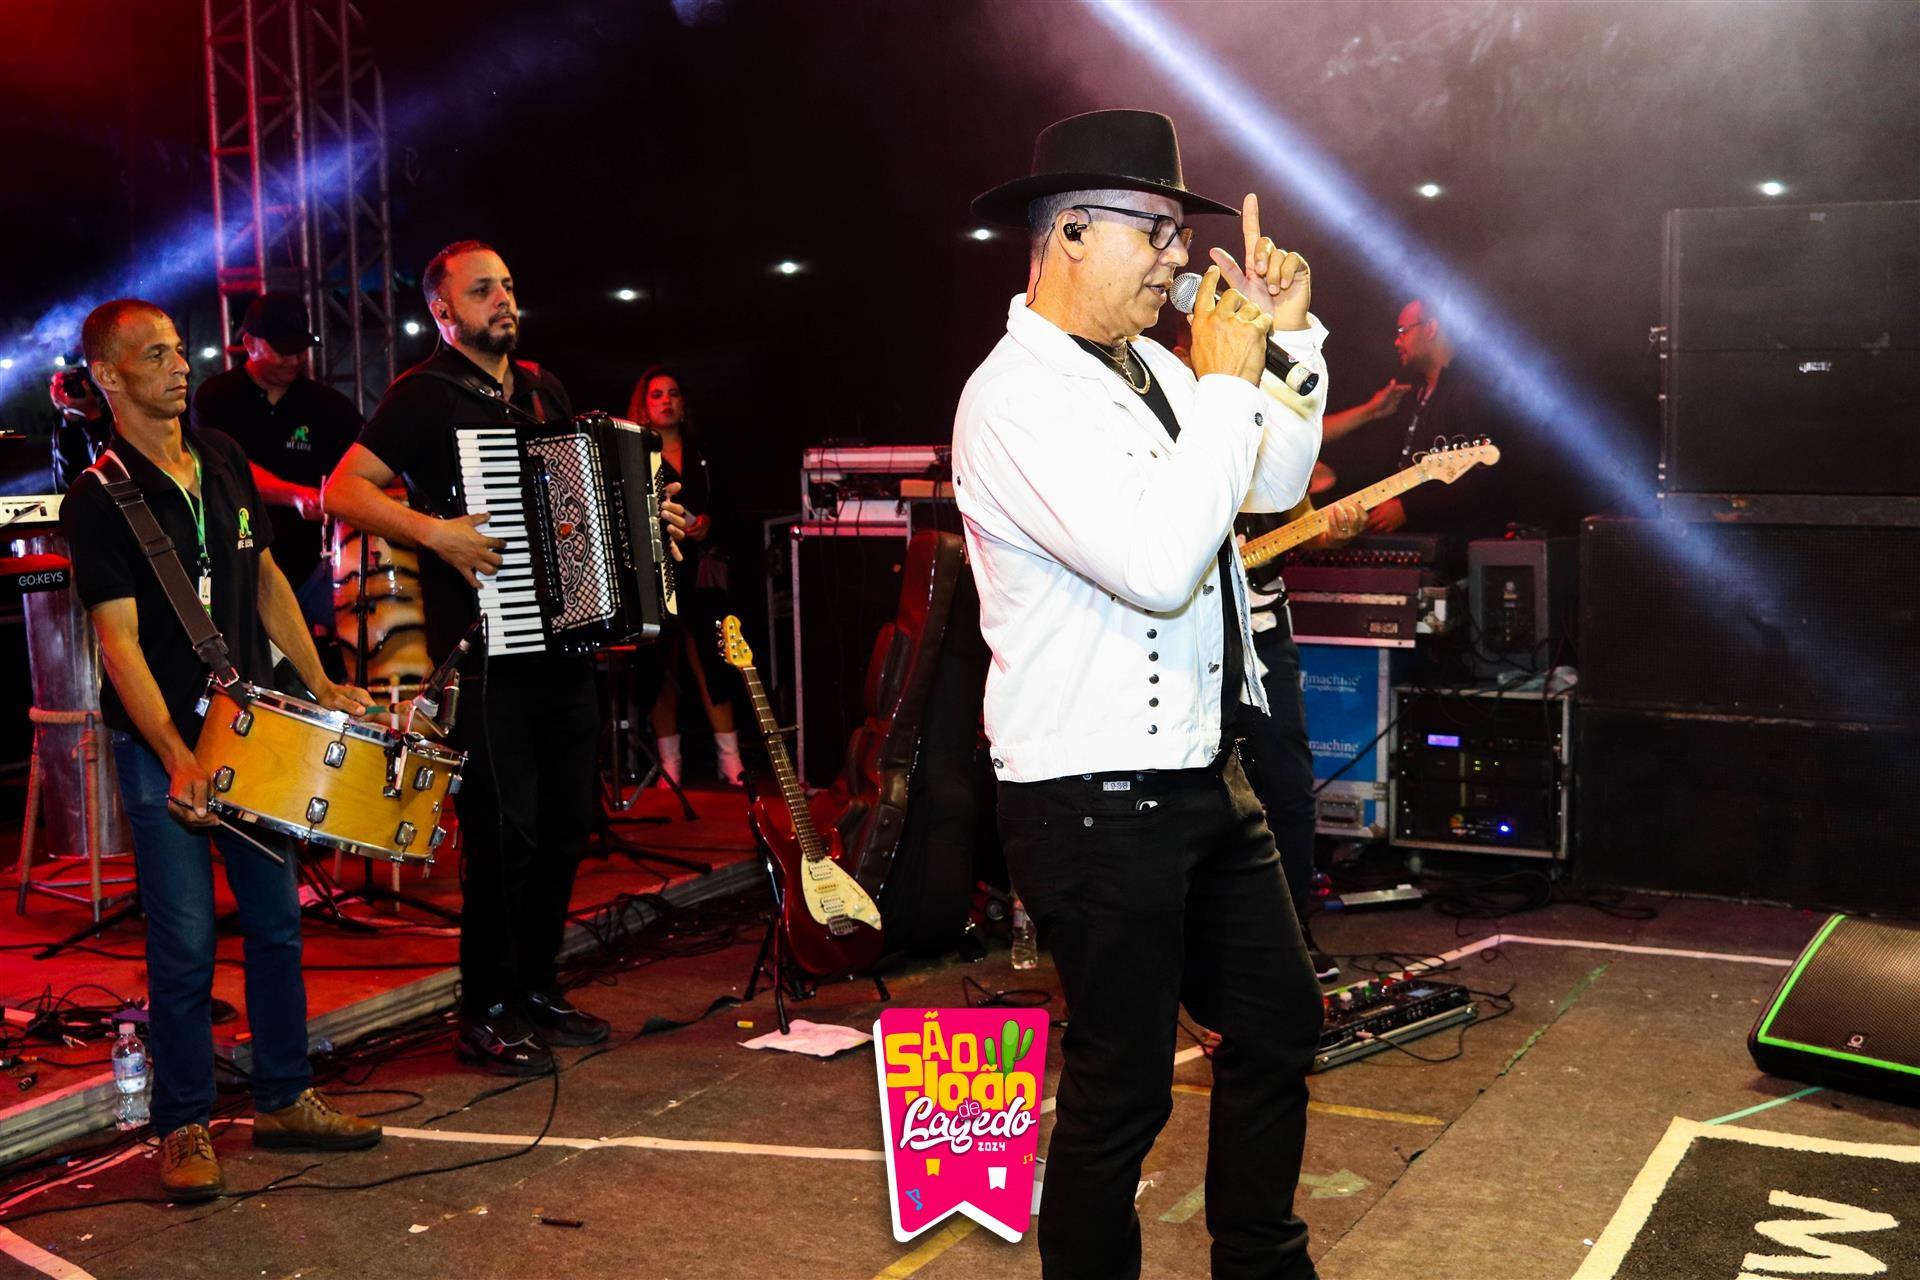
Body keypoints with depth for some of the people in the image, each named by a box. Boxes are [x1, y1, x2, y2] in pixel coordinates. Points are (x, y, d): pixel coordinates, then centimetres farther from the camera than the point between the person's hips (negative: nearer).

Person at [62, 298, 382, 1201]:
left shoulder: (223, 460, 7)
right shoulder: (98, 497, -12)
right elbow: (120, 641, -17)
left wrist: (321, 687, 11)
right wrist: (177, 760, -25)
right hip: (160, 742, -6)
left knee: (276, 918, 11)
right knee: (185, 943, -1)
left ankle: (284, 1099, 24)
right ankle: (184, 1127, 15)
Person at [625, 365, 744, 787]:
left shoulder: (701, 453, 15)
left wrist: (707, 522, -1)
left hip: (699, 569, 2)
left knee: (712, 664, -3)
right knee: (663, 669, 0)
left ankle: (731, 762, 0)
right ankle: (669, 766, 6)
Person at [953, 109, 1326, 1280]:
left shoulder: (1148, 364, 9)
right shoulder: (1017, 395, -18)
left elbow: (1275, 484, 20)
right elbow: (1156, 566, -28)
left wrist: (1291, 337, 7)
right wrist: (1228, 381, -19)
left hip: (1202, 776, 9)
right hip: (1098, 800, -9)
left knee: (1278, 1025, 20)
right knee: (1124, 1086, 2)